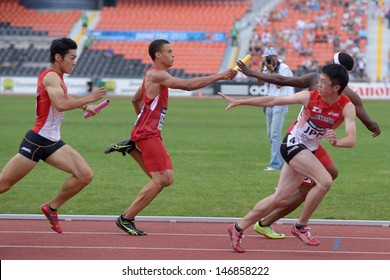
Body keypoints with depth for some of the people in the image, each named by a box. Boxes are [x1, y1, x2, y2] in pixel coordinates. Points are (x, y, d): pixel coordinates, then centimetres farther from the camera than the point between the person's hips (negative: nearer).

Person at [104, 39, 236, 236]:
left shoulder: (153, 75, 18)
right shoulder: (156, 75, -13)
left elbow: (136, 99, 31)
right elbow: (188, 85, -23)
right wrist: (219, 77, -22)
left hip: (151, 133, 10)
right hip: (147, 133, -10)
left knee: (167, 179, 6)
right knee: (160, 179, -12)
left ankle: (130, 148, 9)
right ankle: (126, 219, -7)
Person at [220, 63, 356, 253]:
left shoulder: (347, 107, -16)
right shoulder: (310, 97, -18)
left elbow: (351, 140, -29)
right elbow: (273, 101, -9)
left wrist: (336, 142, -52)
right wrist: (238, 102, -8)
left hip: (308, 151, 4)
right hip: (293, 144, -4)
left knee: (280, 199, 6)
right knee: (325, 181, -24)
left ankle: (238, 228, 19)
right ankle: (301, 226, -10)